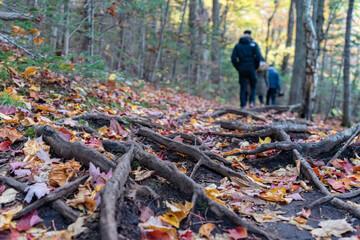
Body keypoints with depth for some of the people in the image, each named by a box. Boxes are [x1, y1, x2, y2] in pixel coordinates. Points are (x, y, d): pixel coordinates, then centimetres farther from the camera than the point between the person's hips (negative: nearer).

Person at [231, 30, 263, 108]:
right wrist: (256, 67, 5)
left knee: (243, 88, 5)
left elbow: (233, 58, -1)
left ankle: (243, 105, -1)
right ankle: (252, 102, -4)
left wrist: (238, 68, 6)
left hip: (242, 70, 1)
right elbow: (258, 57, -7)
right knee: (253, 86, 14)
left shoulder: (237, 45, 8)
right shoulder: (253, 44, 4)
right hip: (251, 69, -1)